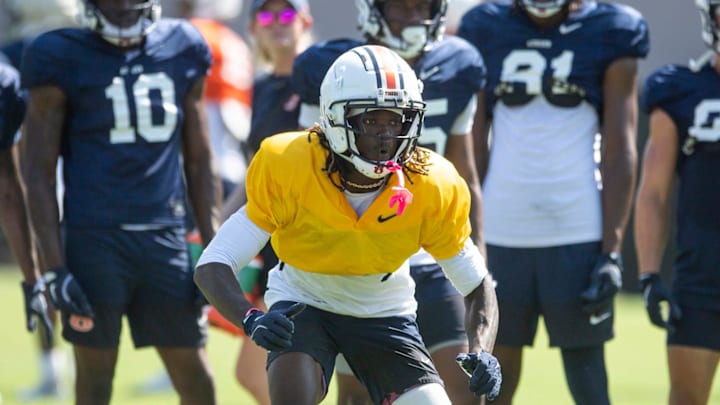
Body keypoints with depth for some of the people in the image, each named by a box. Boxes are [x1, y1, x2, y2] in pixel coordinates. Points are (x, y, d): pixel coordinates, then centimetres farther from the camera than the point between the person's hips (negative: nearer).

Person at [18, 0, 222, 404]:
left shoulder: (182, 51, 10)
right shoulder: (62, 59, -2)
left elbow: (200, 162, 16)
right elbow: (38, 172, -2)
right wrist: (54, 268, -8)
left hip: (167, 236, 3)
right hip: (95, 239, -3)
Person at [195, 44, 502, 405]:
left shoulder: (432, 189, -22)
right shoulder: (287, 167, -28)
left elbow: (477, 286, -6)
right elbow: (211, 267, -27)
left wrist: (481, 353, -26)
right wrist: (253, 320, -47)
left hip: (384, 315, 2)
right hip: (303, 304, -2)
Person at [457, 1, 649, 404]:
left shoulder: (611, 34, 1)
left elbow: (619, 151, 0)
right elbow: (474, 148, 9)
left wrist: (612, 252, -6)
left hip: (578, 237, -2)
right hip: (501, 235, 2)